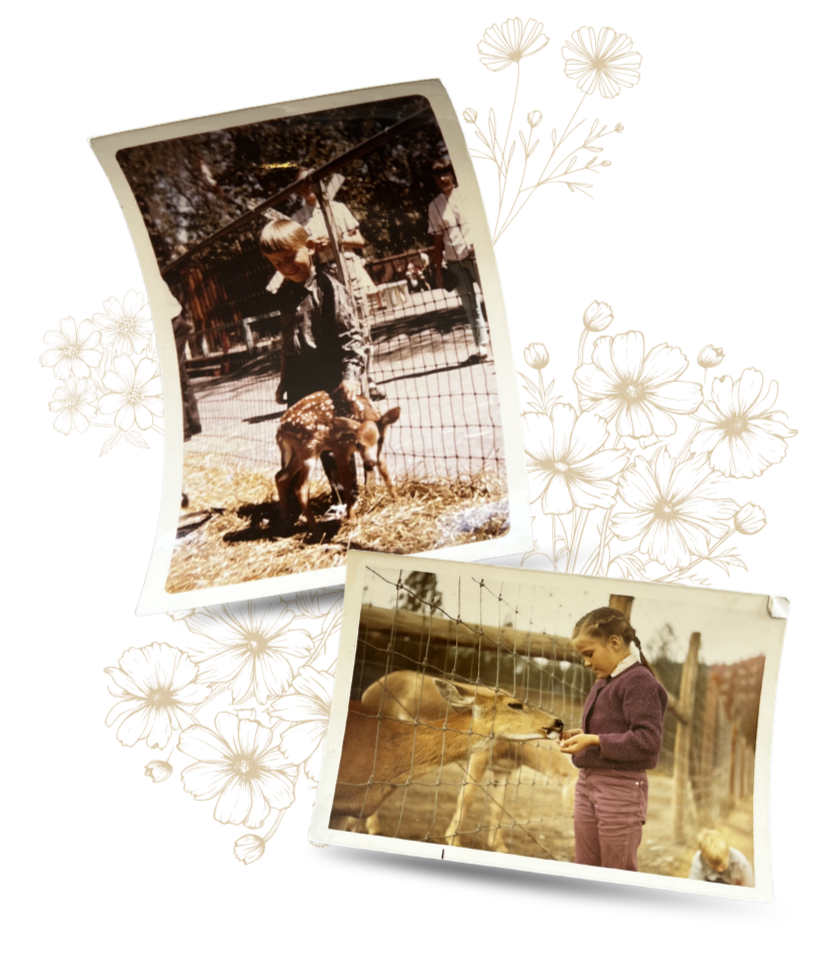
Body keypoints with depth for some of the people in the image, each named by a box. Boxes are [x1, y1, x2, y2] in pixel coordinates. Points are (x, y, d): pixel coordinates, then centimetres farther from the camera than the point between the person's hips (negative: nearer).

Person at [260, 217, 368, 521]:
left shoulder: (328, 288, -11)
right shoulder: (284, 295, 9)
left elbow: (351, 334, -15)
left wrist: (351, 373, -24)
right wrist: (284, 377, 20)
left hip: (329, 382, -6)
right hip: (300, 383, 6)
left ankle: (344, 498, 13)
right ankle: (292, 499, 19)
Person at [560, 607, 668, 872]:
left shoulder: (639, 681, -13)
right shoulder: (603, 683, 13)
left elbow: (647, 740, -20)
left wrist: (594, 740, -21)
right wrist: (582, 735, 5)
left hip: (621, 787, -9)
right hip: (588, 781, 9)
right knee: (584, 870, 12)